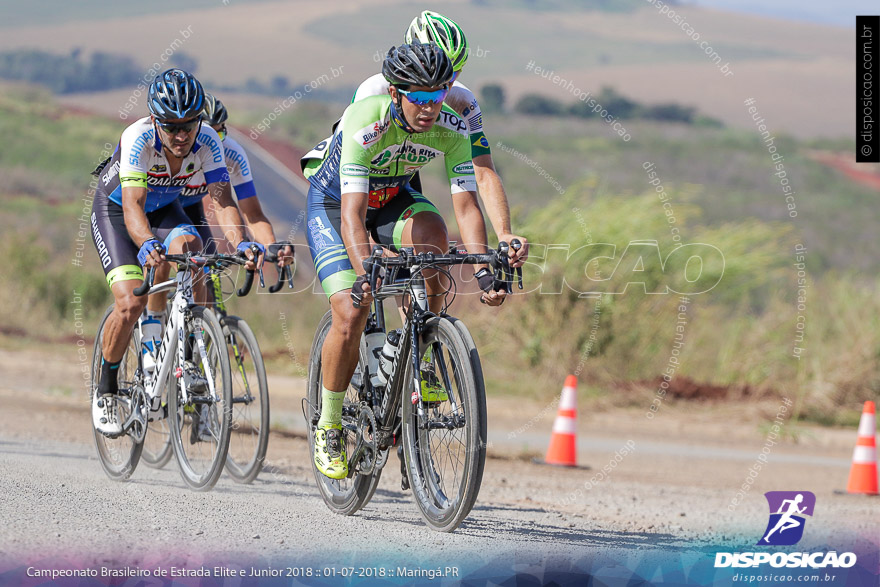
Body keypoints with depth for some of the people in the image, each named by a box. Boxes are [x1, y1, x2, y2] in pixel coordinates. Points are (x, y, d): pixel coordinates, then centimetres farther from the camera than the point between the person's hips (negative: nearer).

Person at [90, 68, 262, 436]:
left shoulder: (208, 144, -27)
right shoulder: (137, 140, -36)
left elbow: (222, 200, -35)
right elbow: (133, 205, -46)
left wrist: (240, 244, -54)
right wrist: (147, 245, -66)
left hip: (164, 209, 3)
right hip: (114, 210, -3)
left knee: (189, 249, -32)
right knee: (130, 304, -20)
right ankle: (106, 390, 4)